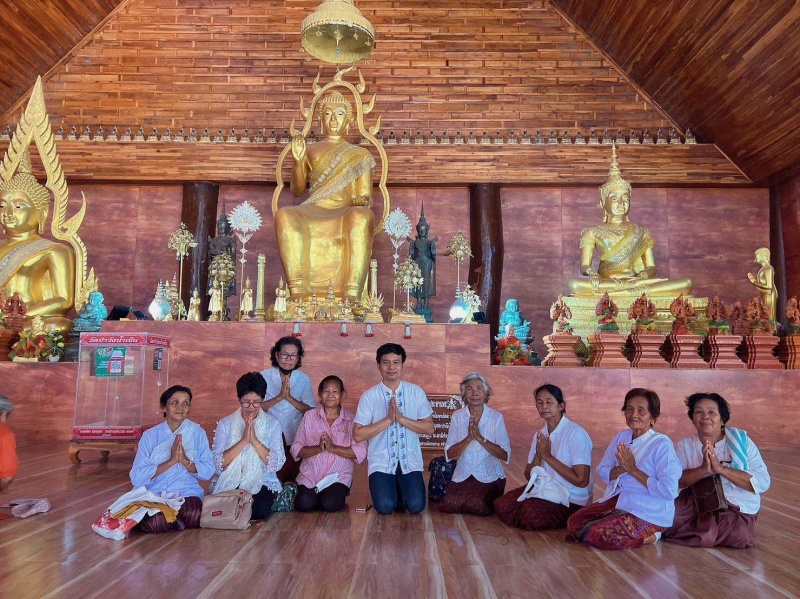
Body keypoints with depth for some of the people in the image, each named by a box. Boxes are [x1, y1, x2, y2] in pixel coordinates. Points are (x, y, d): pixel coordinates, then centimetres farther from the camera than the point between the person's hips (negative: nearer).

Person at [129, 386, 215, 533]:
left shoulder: (198, 433, 6)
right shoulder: (150, 435, 4)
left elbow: (208, 472, -2)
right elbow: (136, 478, -8)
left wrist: (185, 460, -18)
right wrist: (171, 461, -16)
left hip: (187, 493, 1)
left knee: (193, 517, -32)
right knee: (154, 523, -34)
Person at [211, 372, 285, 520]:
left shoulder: (272, 423, 2)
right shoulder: (225, 424, 4)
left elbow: (277, 464, -8)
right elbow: (217, 464, -8)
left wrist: (254, 440, -18)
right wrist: (243, 440, -17)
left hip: (262, 483, 0)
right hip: (229, 484, 0)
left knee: (259, 510, -30)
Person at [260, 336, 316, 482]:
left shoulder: (304, 379, -2)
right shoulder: (264, 376, -6)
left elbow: (311, 411, -6)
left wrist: (290, 398, -19)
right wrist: (279, 397, -23)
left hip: (294, 438, 1)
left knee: (292, 479, 9)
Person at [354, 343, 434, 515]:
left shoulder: (416, 392, -1)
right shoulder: (369, 396, -6)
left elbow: (429, 428, -2)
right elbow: (358, 435, -9)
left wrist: (401, 418, -17)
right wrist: (388, 419, -18)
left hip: (410, 460, 1)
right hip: (381, 461, -1)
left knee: (416, 506, -14)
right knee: (385, 507, -18)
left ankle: (401, 488, 19)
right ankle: (390, 488, 17)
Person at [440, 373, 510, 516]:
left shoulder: (496, 417, -3)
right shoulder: (457, 416, 2)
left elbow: (505, 455, -9)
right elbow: (449, 454, -3)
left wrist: (480, 438, -20)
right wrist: (468, 438, -19)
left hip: (489, 476, -1)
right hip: (463, 476, 2)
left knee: (479, 506, -25)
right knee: (451, 504, -21)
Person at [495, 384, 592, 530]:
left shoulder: (576, 433, -15)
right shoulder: (540, 435, 8)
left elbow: (581, 481, -20)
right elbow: (529, 476, 10)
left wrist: (548, 456, -17)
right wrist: (538, 455, -11)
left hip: (571, 500, -5)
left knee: (530, 514, -29)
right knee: (502, 505, -16)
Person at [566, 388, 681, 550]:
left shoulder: (662, 444, -15)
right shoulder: (621, 437, 7)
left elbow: (669, 491, -22)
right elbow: (602, 472, 6)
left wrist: (633, 470, -17)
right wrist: (622, 469, -15)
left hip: (648, 514, -6)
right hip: (618, 500, 7)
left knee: (598, 535, -24)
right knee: (574, 522, -8)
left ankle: (648, 537, -4)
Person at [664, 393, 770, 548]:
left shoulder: (740, 440, -6)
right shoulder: (685, 445, 1)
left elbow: (763, 482, -16)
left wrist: (721, 469, -27)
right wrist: (703, 469, -29)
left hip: (738, 508, -1)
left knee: (738, 534, -32)